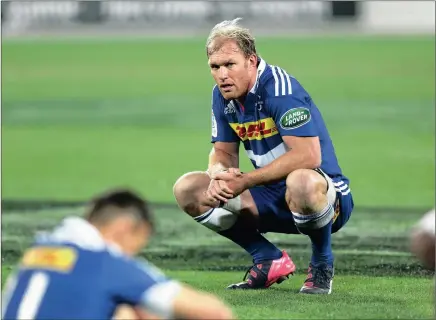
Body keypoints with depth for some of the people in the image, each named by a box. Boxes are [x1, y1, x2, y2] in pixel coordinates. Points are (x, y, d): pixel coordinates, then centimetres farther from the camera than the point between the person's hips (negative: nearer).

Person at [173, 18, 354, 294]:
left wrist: (245, 181, -28)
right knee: (188, 189, -5)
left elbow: (308, 155, -31)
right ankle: (269, 261, 3)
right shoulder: (222, 95, 2)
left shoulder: (279, 87, -22)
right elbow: (224, 152, 11)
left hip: (327, 197, -7)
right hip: (273, 200, 8)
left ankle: (322, 265, -12)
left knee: (302, 181, -43)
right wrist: (220, 175, -15)